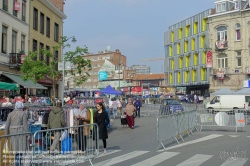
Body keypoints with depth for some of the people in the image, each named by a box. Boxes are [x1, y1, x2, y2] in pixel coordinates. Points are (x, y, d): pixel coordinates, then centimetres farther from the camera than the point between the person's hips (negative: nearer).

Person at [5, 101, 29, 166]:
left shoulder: (10, 114, 7)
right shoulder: (23, 114, -6)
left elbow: (7, 125, 5)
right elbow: (25, 125, -11)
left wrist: (7, 134, 12)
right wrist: (28, 134, -7)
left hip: (13, 133, 5)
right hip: (21, 133, -5)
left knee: (16, 149, 15)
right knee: (20, 149, -1)